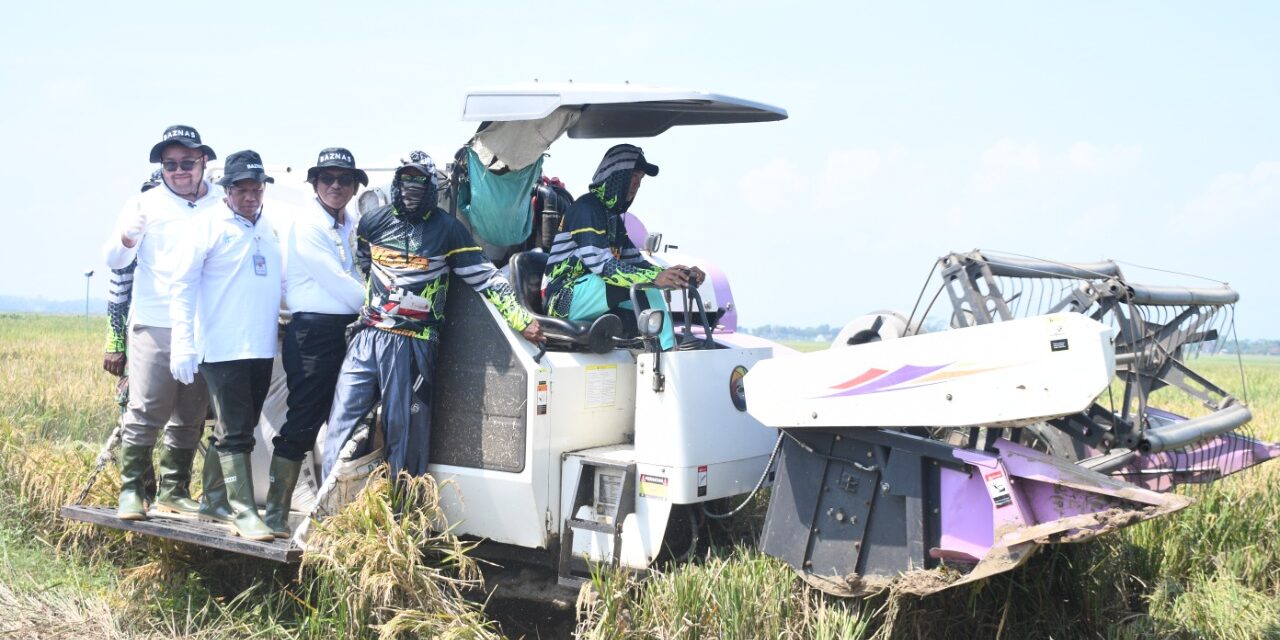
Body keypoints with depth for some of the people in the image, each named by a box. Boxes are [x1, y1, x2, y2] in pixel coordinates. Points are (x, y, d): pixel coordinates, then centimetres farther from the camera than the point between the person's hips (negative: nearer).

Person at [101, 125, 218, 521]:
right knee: (146, 411, -5)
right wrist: (126, 240, -24)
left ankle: (174, 490, 19)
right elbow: (113, 261, -1)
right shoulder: (146, 204, 4)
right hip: (155, 325, -2)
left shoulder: (221, 207, 8)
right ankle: (132, 489, 6)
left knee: (190, 417, 9)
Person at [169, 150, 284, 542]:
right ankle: (244, 512, -2)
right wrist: (183, 344, -14)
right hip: (222, 346, -6)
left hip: (262, 347, 6)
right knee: (235, 433, -5)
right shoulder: (208, 224, -4)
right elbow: (183, 285, -8)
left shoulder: (270, 228, 13)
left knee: (238, 428, 14)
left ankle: (216, 497, 28)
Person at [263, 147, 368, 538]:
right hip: (314, 332, -7)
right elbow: (337, 282, -12)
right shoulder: (307, 225, -6)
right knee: (302, 424, -7)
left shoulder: (353, 226, 16)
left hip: (348, 330, 7)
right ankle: (275, 514, 0)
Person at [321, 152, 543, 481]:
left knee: (404, 437, 1)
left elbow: (486, 278, -1)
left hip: (412, 346, -3)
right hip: (366, 339, 4)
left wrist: (522, 319, -9)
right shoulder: (372, 222, 11)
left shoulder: (448, 229, 0)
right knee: (341, 428, 2)